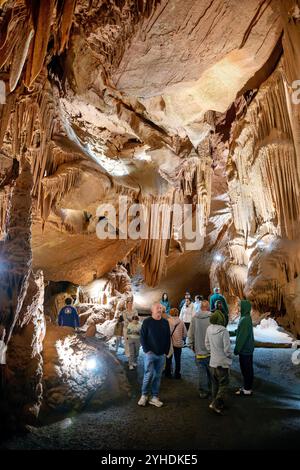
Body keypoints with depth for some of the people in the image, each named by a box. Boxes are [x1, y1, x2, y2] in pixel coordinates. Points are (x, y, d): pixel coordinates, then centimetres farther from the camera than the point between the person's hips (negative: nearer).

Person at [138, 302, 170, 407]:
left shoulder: (165, 322, 6)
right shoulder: (147, 322, -5)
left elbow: (168, 338, 10)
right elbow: (142, 337, -4)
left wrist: (166, 351, 5)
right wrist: (147, 350, -10)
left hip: (162, 355, 4)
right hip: (150, 354, -3)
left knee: (158, 376, 8)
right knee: (148, 375, -4)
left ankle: (154, 397, 18)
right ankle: (144, 395, 15)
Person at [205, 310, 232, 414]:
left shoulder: (209, 329, -5)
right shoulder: (223, 331, -23)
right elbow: (227, 348, -19)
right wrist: (230, 356, 0)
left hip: (212, 362, 6)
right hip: (222, 363, -6)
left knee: (215, 383, 20)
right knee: (223, 384, 8)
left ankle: (215, 402, 31)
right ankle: (216, 404, 0)